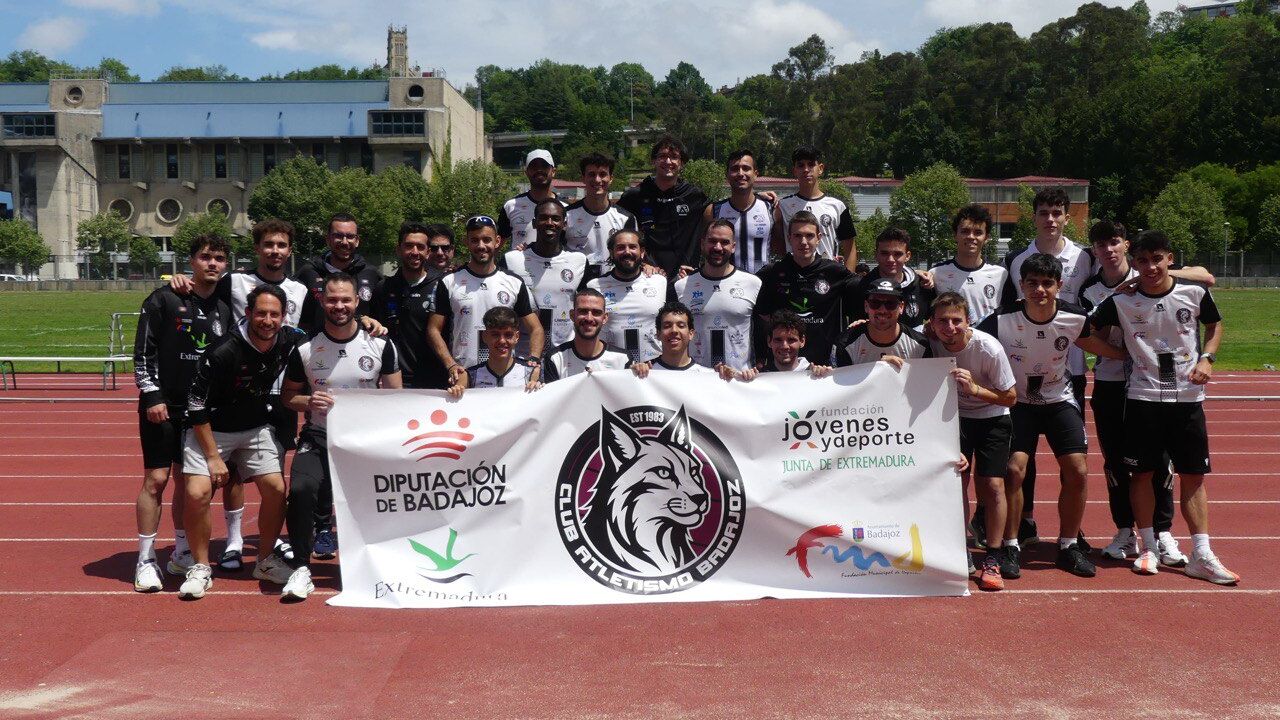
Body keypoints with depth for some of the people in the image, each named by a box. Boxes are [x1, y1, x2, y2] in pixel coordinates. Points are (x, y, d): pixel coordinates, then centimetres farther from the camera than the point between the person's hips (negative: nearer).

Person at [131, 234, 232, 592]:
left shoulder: (224, 310, 8)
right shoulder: (164, 299, -6)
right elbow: (143, 351, -7)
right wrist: (151, 395, -13)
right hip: (163, 406, -5)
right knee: (156, 479, -5)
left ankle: (181, 553, 23)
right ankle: (146, 560, 4)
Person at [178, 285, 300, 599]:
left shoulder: (288, 343, -12)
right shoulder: (223, 353, -27)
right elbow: (196, 407, -20)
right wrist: (212, 456, -19)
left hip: (257, 429, 4)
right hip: (210, 430, -4)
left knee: (276, 488, -9)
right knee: (198, 493, -18)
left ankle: (266, 561, 12)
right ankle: (200, 568, 2)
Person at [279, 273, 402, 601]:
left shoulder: (380, 345, 0)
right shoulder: (304, 350, 0)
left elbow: (396, 396, 5)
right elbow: (288, 397, 11)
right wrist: (308, 402, -11)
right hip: (319, 438, -1)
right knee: (301, 489, -26)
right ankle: (300, 568, -11)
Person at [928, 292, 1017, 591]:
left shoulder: (989, 348, -26)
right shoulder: (930, 343, -18)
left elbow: (1010, 397, -16)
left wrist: (974, 389, -31)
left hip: (992, 418, -2)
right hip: (952, 416, 2)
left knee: (992, 484, -12)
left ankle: (992, 560, 1)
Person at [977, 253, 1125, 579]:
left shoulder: (1074, 318, -15)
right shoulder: (1002, 321, -25)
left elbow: (1093, 344, 7)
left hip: (1060, 400, 3)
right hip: (1017, 402, -2)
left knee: (1077, 470, -6)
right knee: (1014, 469, -16)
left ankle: (1068, 546, 13)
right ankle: (1010, 547, 1)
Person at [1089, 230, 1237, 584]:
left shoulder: (1195, 293, -4)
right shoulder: (1121, 302, -7)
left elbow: (1214, 324, 13)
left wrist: (1207, 358, -2)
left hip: (1188, 396, 1)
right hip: (1142, 396, -1)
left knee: (1194, 475, 3)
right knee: (1142, 473, 4)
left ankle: (1201, 555, 8)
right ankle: (1149, 548, 18)